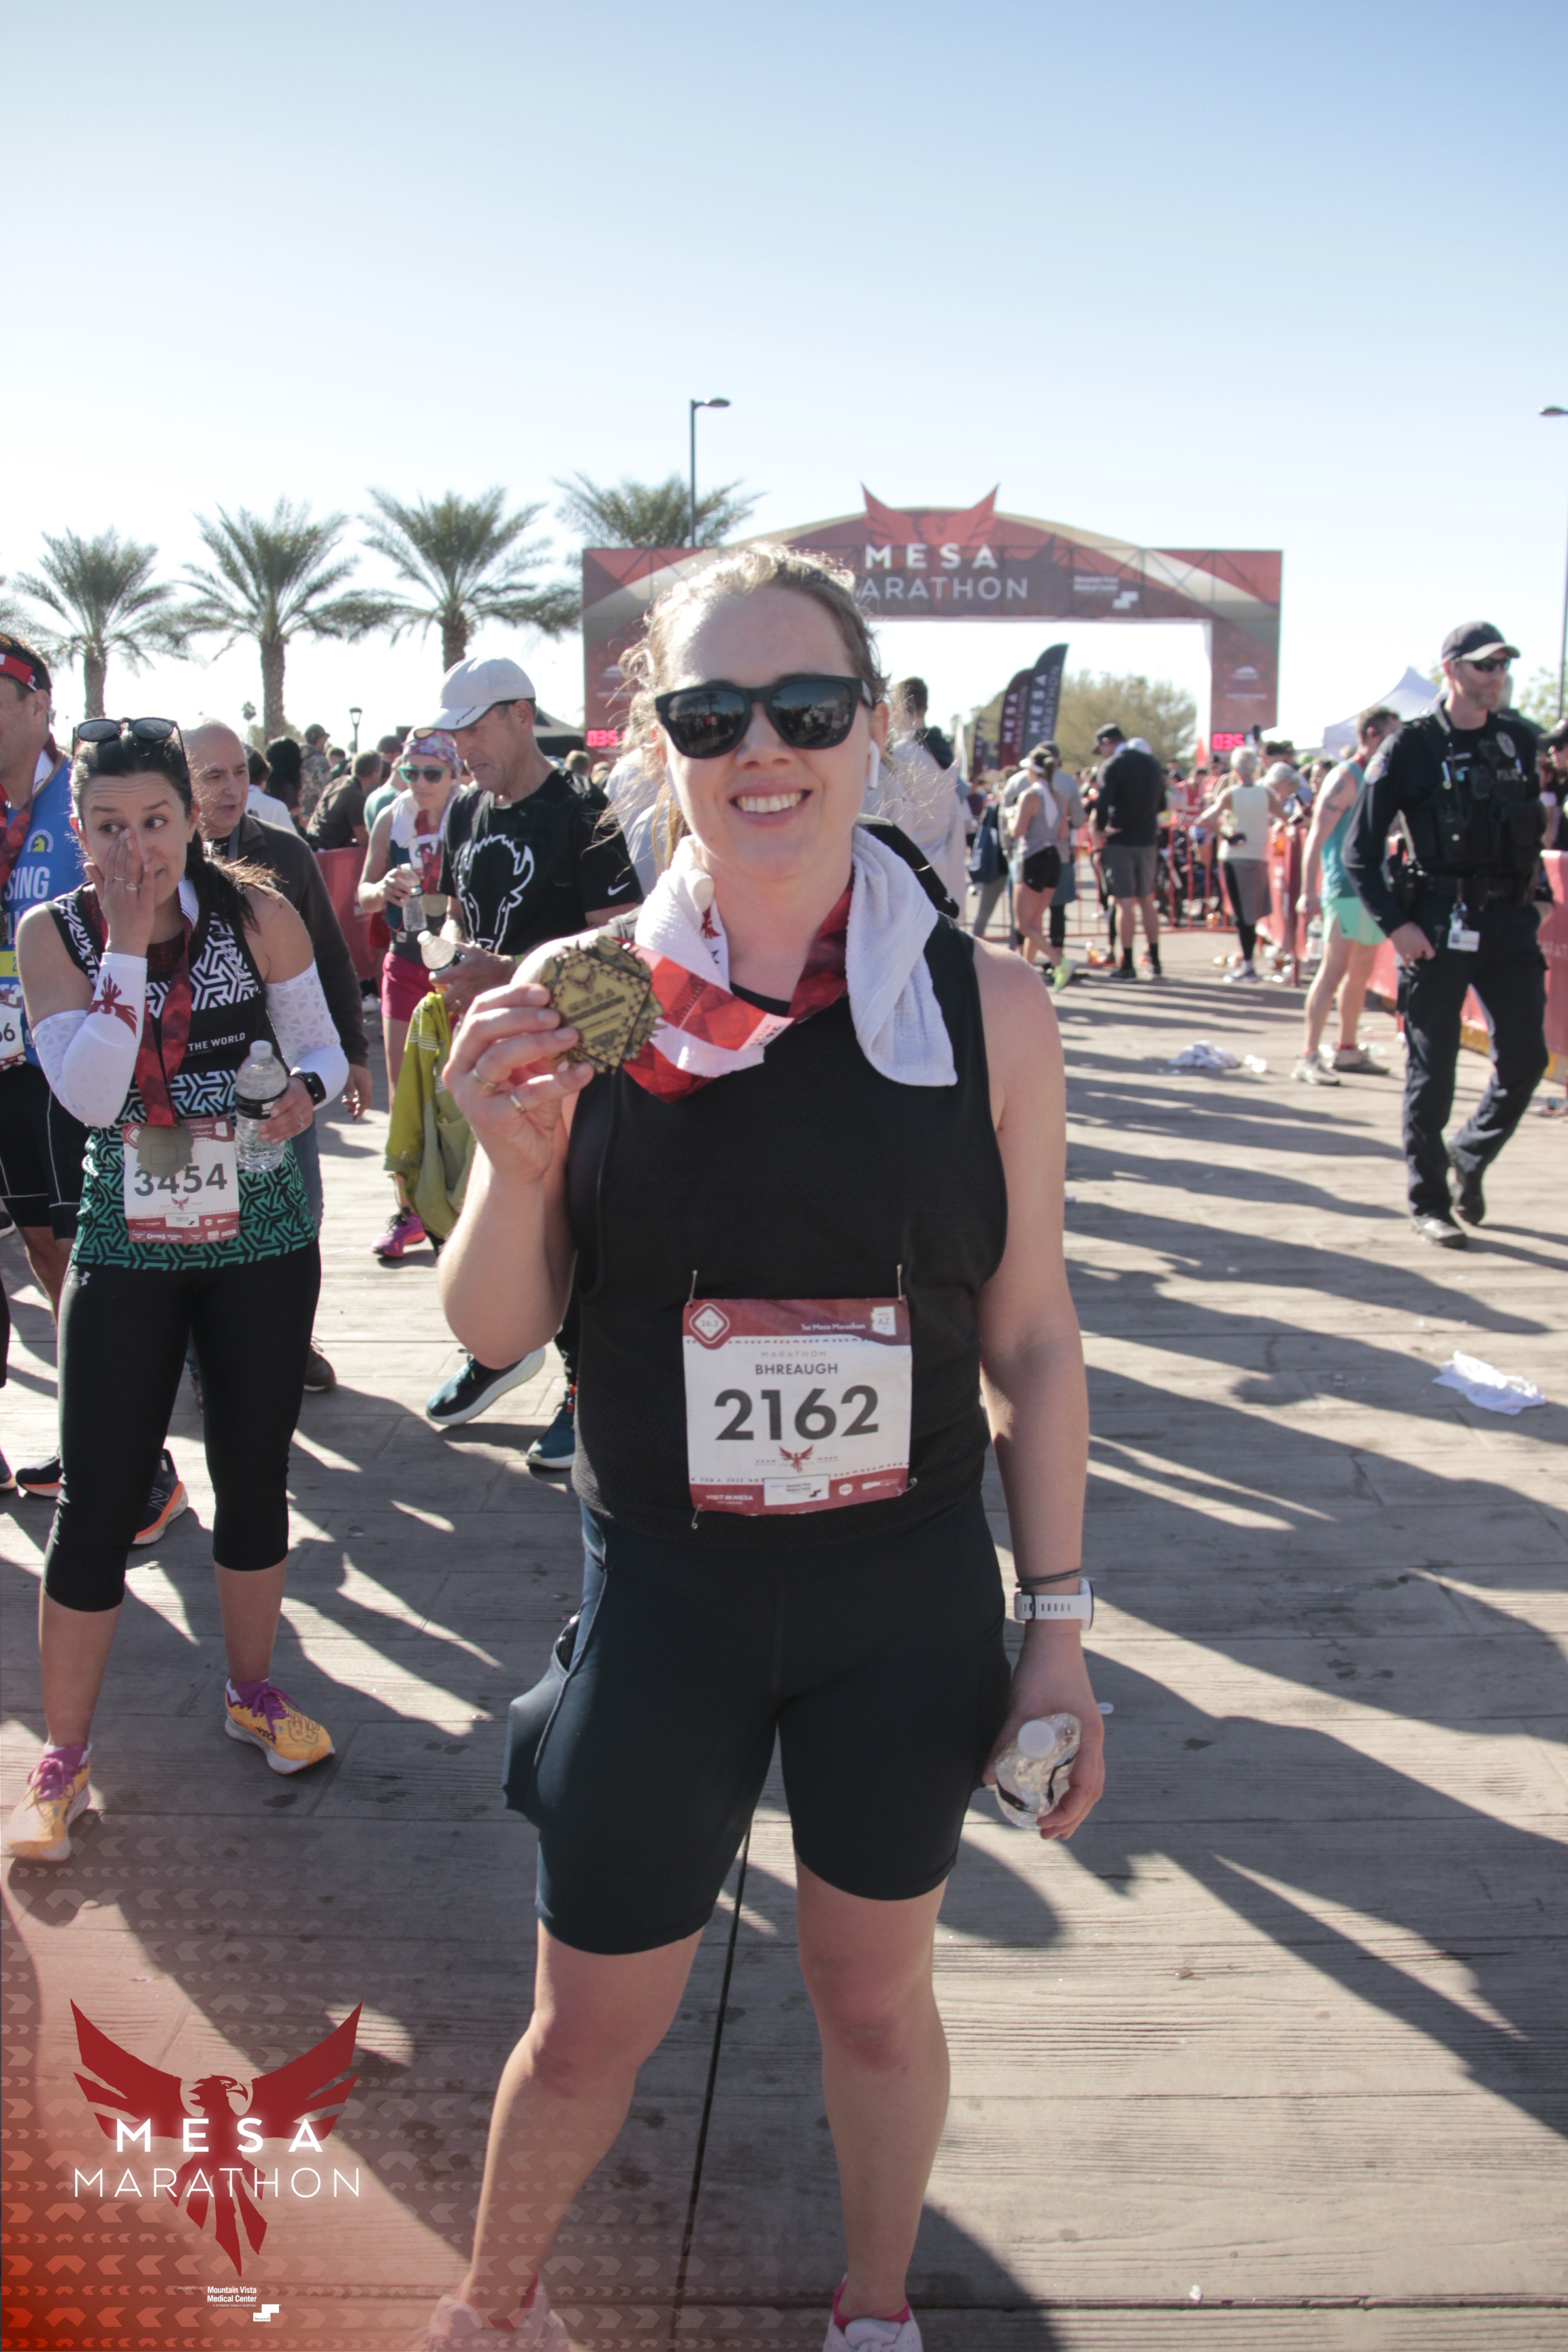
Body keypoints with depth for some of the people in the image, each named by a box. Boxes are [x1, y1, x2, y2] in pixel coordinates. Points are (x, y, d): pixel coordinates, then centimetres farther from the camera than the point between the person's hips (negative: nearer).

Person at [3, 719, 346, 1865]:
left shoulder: (256, 914, -6)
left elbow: (322, 1046, 2)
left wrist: (306, 1091, -20)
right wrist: (126, 946, -21)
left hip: (263, 1235, 1)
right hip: (127, 1245, 0)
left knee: (255, 1479, 13)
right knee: (96, 1503, -1)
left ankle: (253, 1691, 36)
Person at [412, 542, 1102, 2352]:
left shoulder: (984, 1006, -9)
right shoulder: (580, 999, -10)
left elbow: (1031, 1342, -1)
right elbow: (494, 1333, -3)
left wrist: (1057, 1622, 0)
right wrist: (515, 1161, -22)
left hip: (912, 1596, 1)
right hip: (663, 1593, 0)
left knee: (873, 1995, 21)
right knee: (591, 2025, 15)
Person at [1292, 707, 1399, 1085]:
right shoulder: (1345, 778, -10)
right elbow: (1317, 837, -15)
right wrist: (1309, 893, -21)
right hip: (1346, 889, -9)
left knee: (1362, 971, 14)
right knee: (1334, 970, -12)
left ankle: (1347, 1050, 24)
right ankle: (1308, 1058, -13)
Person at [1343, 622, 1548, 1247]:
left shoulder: (1520, 740, 9)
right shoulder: (1411, 746, -5)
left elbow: (1533, 825, 19)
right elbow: (1359, 849, -7)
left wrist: (1527, 902, 9)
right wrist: (1395, 923, -13)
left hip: (1509, 921, 4)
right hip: (1437, 925, -4)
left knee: (1525, 1059, 2)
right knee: (1432, 1068, 3)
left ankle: (1469, 1156, 27)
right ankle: (1428, 1201, 14)